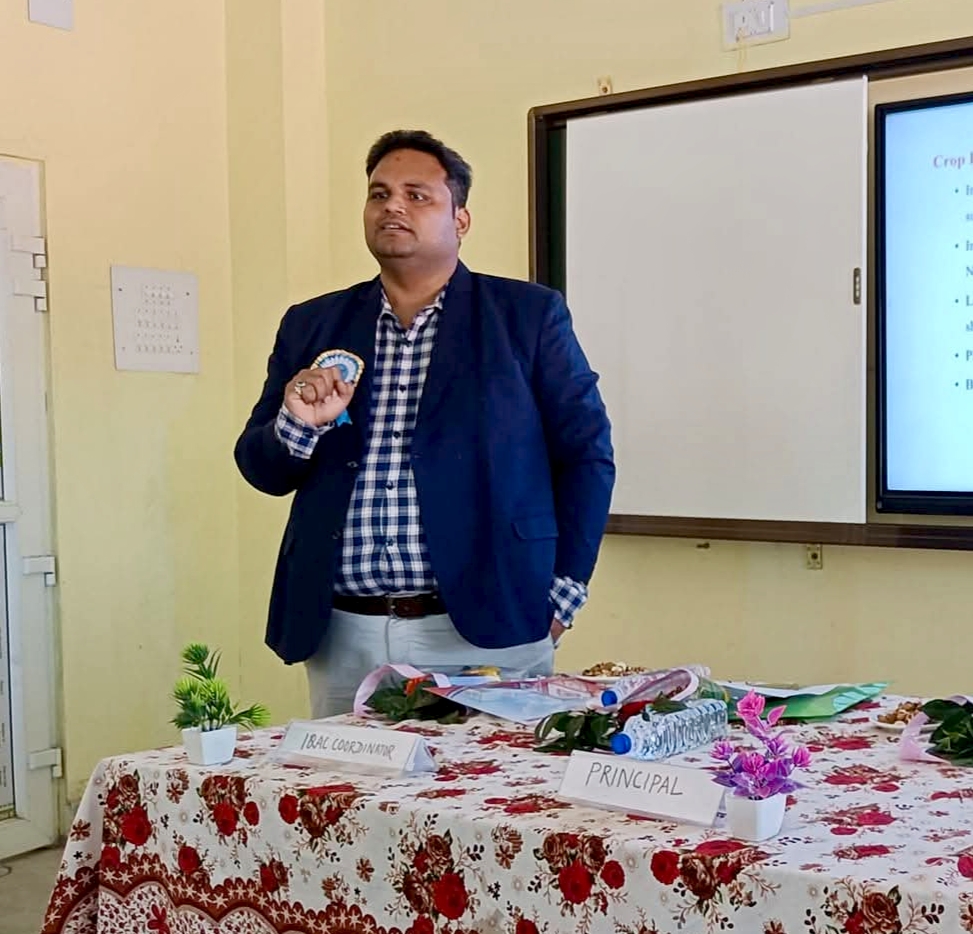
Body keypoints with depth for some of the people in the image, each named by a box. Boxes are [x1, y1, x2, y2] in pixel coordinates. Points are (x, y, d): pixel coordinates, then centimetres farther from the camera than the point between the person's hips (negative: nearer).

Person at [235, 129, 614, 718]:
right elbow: (262, 470, 11)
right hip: (341, 638, 3)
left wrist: (562, 592, -3)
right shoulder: (312, 326, 10)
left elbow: (587, 453, 2)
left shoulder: (528, 315, 2)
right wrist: (297, 424, -10)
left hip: (488, 631, -2)